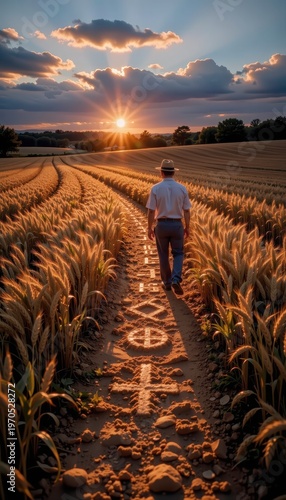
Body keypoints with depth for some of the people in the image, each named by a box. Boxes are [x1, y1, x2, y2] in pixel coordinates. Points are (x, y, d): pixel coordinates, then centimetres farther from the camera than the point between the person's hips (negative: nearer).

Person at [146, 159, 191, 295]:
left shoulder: (155, 188, -7)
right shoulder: (182, 188, -2)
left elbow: (151, 211, -8)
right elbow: (186, 211, 1)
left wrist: (150, 228, 2)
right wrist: (187, 227, 12)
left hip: (161, 225, -1)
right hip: (177, 225, 1)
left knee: (163, 255, 14)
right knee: (178, 253, 13)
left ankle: (167, 282, 23)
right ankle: (176, 279, -7)